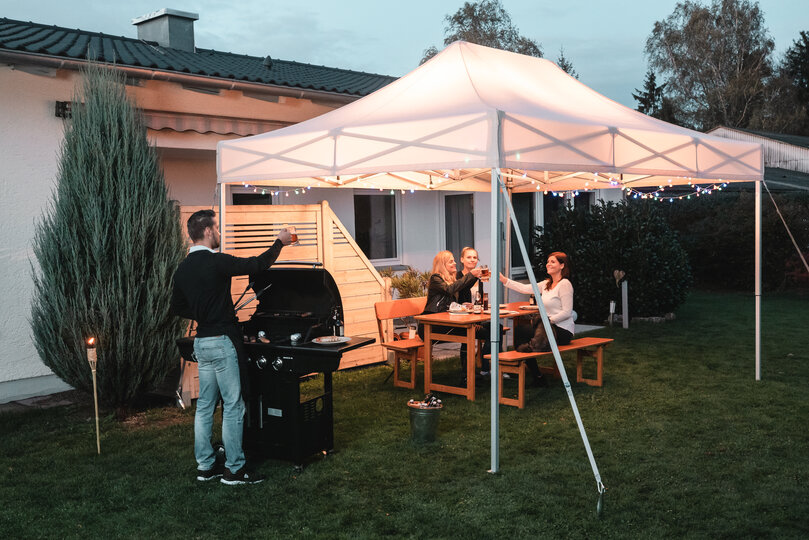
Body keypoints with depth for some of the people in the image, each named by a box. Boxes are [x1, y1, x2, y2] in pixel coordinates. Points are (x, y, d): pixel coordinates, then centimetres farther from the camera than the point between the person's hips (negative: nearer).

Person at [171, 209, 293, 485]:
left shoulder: (183, 268, 8)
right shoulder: (216, 262, -17)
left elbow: (177, 306, 17)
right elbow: (257, 264, -15)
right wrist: (280, 242, -1)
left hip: (202, 342, 9)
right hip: (221, 341, -9)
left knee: (205, 405, 13)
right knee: (233, 406, -2)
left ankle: (205, 466, 20)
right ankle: (234, 469, 3)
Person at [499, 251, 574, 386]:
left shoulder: (564, 284, -13)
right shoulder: (546, 284, 13)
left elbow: (567, 312, -19)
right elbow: (525, 288, 5)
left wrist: (547, 320, -19)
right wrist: (503, 279, -3)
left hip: (563, 330, -9)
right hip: (549, 325, 9)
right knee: (519, 332, -1)